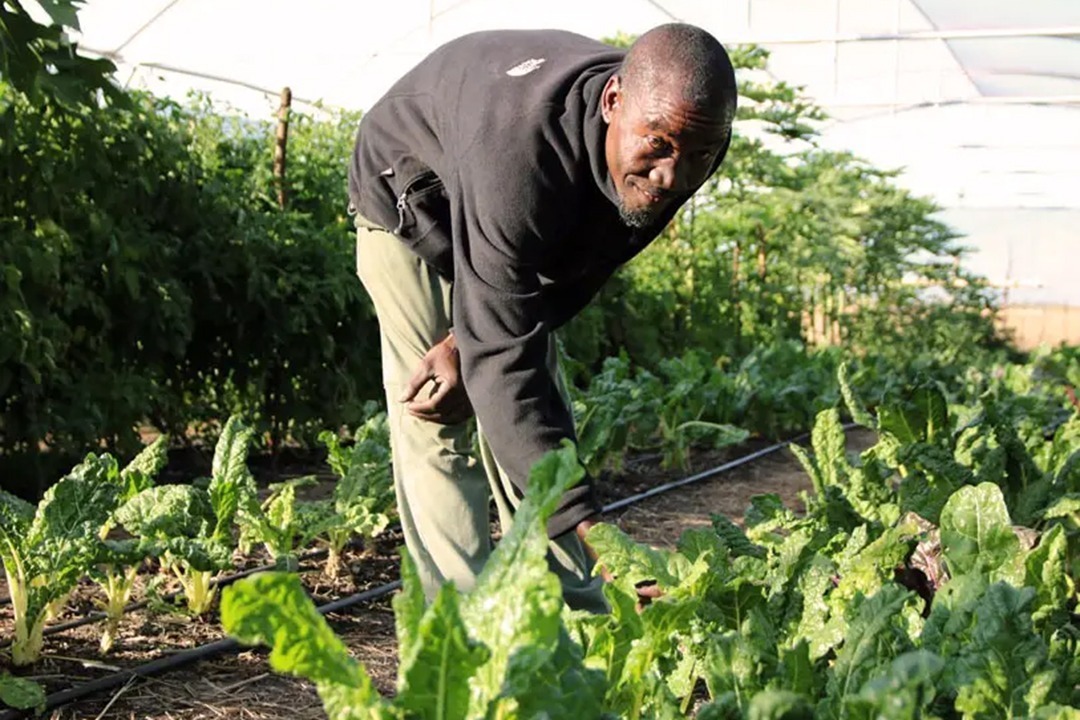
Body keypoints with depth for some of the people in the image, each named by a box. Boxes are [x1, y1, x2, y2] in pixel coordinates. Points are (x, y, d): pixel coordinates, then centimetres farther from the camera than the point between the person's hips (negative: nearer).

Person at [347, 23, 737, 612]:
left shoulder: (684, 142, -26)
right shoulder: (520, 149, -47)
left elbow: (580, 274, -12)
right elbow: (502, 357, -48)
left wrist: (469, 341, -24)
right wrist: (589, 527, -55)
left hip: (528, 230, 6)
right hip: (413, 207, -6)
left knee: (539, 415, 4)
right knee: (439, 436, -13)